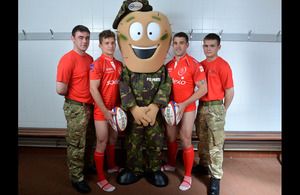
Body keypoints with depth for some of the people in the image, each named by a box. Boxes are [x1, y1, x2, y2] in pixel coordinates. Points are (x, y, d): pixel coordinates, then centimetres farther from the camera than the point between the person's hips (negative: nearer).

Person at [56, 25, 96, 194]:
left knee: (90, 141, 22)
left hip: (90, 106, 8)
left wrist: (90, 99, 6)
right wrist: (74, 96, -5)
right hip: (76, 108, -8)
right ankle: (77, 178, 23)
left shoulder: (90, 59, 8)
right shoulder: (68, 59, -17)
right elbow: (60, 89, -22)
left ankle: (89, 165, 44)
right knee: (76, 145, 6)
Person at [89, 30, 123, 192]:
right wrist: (105, 111, -18)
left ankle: (112, 166, 41)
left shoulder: (119, 65, 9)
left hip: (115, 109, 6)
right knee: (102, 143, 2)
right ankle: (100, 178, 17)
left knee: (113, 139, 19)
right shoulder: (97, 64, -12)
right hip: (101, 110, -6)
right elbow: (93, 89, -17)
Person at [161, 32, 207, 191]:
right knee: (170, 138, 16)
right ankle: (171, 165, 38)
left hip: (187, 108, -5)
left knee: (185, 141, 0)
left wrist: (184, 104, -18)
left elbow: (203, 88, -13)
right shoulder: (168, 65, 7)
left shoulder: (193, 64, -10)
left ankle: (188, 176, 16)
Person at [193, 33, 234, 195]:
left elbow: (230, 91, -10)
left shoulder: (222, 65, -11)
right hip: (201, 106, 7)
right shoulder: (201, 64, 10)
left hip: (215, 107, -7)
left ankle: (215, 178, 14)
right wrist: (203, 106, 11)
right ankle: (204, 165, 38)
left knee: (215, 144, 0)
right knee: (202, 139, 19)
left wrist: (223, 111, -3)